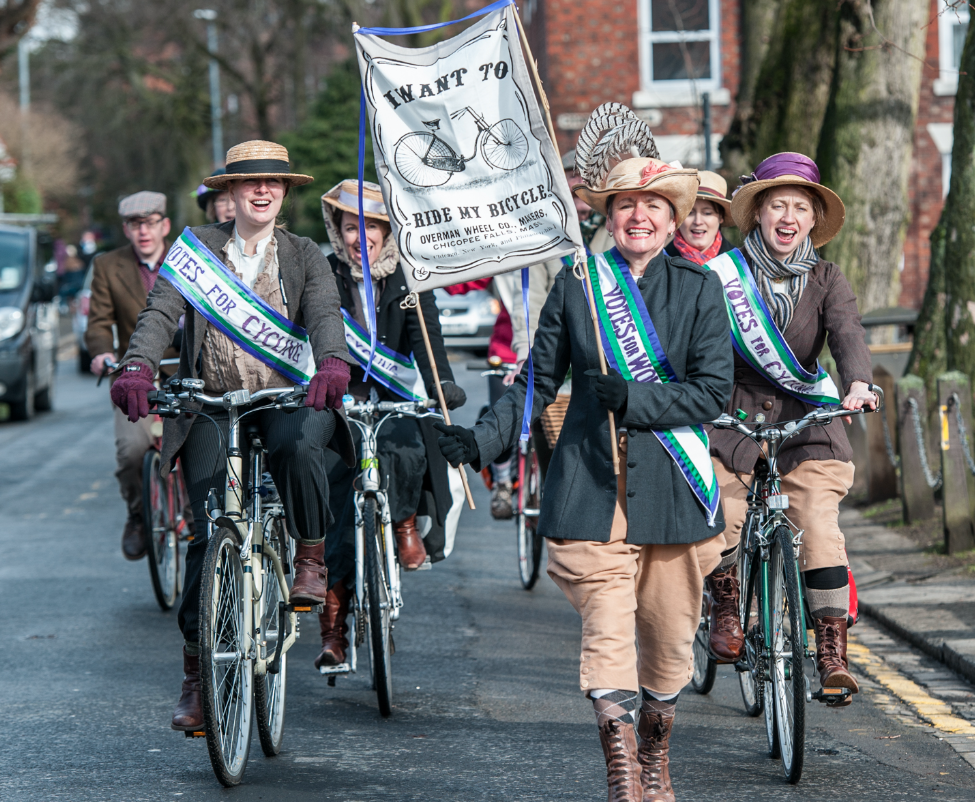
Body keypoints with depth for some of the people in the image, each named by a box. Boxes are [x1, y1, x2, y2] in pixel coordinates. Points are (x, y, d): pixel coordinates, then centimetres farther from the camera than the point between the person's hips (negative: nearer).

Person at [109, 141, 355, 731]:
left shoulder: (304, 256, 9)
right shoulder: (198, 247, 8)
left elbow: (326, 313, -8)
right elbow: (161, 311, -5)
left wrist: (333, 363, -32)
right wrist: (137, 367, -26)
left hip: (285, 396, 0)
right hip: (212, 404, 0)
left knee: (299, 447, -36)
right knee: (209, 533, -7)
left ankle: (311, 561, -11)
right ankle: (197, 672, 1)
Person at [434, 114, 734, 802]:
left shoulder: (700, 290, 5)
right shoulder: (575, 285, 7)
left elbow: (714, 390, -4)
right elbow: (539, 383, 11)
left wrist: (633, 399, -15)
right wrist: (482, 440, -1)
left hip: (673, 488, 1)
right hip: (592, 487, -1)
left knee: (670, 636, 9)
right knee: (606, 633, -11)